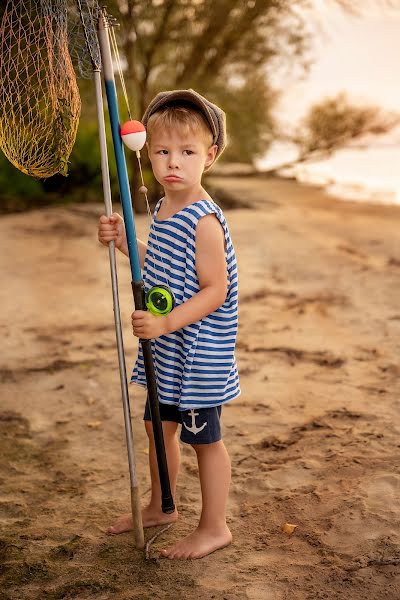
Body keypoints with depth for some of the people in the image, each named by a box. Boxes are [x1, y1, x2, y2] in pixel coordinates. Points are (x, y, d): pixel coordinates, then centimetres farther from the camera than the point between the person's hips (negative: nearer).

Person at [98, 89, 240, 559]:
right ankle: (159, 507, 43)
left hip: (199, 351, -9)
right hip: (166, 349, 9)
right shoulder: (163, 208, 6)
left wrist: (166, 322, -31)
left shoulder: (203, 220, -22)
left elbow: (214, 290, -23)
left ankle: (214, 528, 24)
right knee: (159, 425, 22)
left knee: (204, 438, 6)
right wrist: (124, 241, 5)